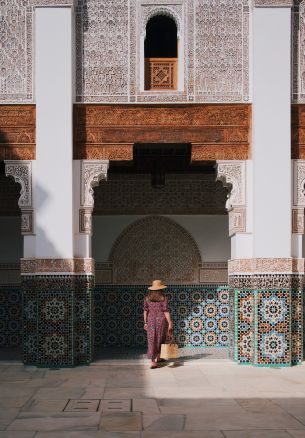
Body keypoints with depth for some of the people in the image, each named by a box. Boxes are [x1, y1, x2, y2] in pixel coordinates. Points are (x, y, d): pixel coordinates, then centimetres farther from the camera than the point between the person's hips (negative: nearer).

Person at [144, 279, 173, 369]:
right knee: (160, 339, 17)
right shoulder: (163, 298, -10)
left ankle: (153, 361, -3)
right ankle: (158, 357, 29)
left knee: (152, 341, 3)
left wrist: (145, 323, 12)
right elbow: (166, 312, -10)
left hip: (151, 320, 2)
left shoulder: (147, 298, 0)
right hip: (161, 320, -2)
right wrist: (170, 323, -5)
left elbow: (145, 311, 4)